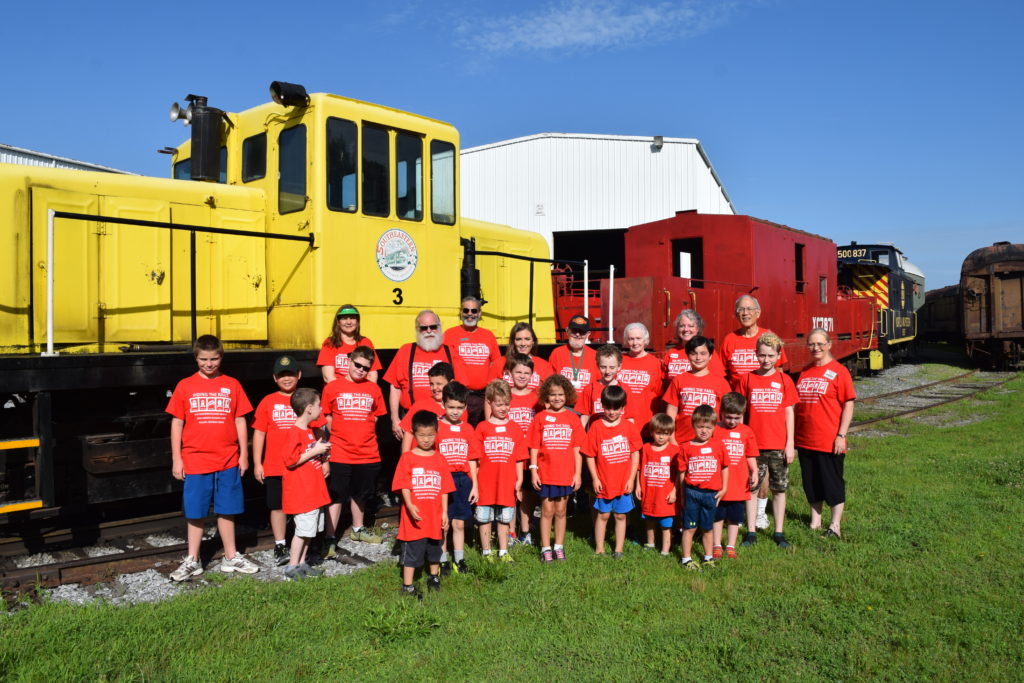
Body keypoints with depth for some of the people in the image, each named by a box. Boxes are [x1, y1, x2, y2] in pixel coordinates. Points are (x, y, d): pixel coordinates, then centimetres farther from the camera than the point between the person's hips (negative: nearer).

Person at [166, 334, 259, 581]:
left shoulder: (232, 385, 2)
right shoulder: (185, 386, 0)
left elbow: (240, 421, 6)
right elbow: (177, 423, 3)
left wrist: (244, 454, 4)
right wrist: (176, 459, 0)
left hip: (227, 460, 1)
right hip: (195, 461, -1)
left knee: (226, 510, 10)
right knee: (195, 513, 8)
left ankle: (231, 557, 23)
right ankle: (192, 561, 21)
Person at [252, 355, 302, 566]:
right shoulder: (268, 402, 2)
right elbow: (259, 433, 4)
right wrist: (257, 463, 0)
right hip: (274, 467, 0)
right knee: (278, 506, 8)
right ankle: (280, 546, 21)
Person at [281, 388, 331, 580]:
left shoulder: (310, 431, 14)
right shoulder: (295, 432, -17)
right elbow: (291, 460, -22)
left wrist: (324, 461, 10)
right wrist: (315, 451, -19)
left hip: (314, 491, 10)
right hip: (301, 493, -10)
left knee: (310, 529, 14)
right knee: (303, 530, -5)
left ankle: (301, 564, 24)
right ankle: (292, 568, 6)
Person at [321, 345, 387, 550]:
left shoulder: (373, 389, 3)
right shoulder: (332, 387, -3)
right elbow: (327, 418, 4)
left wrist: (361, 435, 4)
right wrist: (339, 437, 2)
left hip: (368, 454, 3)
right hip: (340, 454, -3)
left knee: (361, 495, 18)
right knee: (336, 496, -1)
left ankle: (358, 530, 36)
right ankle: (330, 539, 6)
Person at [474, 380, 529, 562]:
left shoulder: (515, 428, 4)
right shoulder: (482, 428, -2)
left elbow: (519, 458, 5)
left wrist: (519, 480, 1)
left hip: (507, 481, 1)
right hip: (486, 482, -1)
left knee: (504, 518, 12)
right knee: (485, 518, 8)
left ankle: (503, 552, 24)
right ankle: (486, 552, 22)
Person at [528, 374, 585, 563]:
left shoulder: (572, 418, 3)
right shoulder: (540, 418, -1)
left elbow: (577, 449, 4)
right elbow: (534, 447, 0)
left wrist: (577, 473, 1)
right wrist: (533, 471, -5)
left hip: (566, 474, 1)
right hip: (545, 474, -1)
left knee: (561, 511, 11)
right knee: (547, 511, 5)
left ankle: (559, 547, 23)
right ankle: (545, 548, 15)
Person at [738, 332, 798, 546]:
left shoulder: (784, 380, 1)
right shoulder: (747, 379, 0)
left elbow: (789, 413, 2)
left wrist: (790, 443, -2)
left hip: (779, 445, 0)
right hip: (753, 444, 0)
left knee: (779, 489, 9)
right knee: (752, 487, 6)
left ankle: (778, 532, 21)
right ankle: (751, 532, 16)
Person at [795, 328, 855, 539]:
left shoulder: (838, 371, -6)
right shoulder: (804, 372, 10)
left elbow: (848, 405, -9)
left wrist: (841, 435, -13)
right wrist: (793, 434, 13)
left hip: (830, 441, -5)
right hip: (805, 440, 5)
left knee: (833, 482, 5)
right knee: (811, 482, 13)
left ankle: (835, 525, 17)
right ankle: (815, 522, 26)